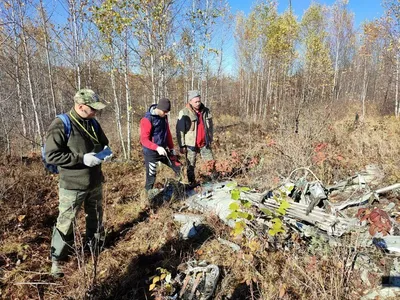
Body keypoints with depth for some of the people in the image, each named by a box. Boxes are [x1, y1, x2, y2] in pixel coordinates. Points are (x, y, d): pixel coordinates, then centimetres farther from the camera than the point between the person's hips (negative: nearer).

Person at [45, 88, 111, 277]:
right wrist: (82, 159, -26)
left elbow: (103, 143, 19)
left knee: (96, 218, 21)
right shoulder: (60, 125, -17)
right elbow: (51, 156, -21)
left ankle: (93, 247, 43)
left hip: (95, 183, 7)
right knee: (66, 224, 5)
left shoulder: (93, 123, 3)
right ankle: (56, 259, 25)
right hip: (72, 186, -6)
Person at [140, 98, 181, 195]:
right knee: (151, 175, 2)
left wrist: (171, 147, 14)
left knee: (178, 167, 10)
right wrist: (157, 148, -32)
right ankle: (149, 192, 25)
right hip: (151, 152, -7)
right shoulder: (147, 119, -19)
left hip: (163, 150, 7)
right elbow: (144, 139, -20)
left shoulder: (164, 117, 2)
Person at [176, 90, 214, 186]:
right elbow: (180, 130, -9)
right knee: (190, 167, 6)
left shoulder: (206, 111, 4)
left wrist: (210, 140, 14)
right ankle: (192, 184, 20)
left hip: (204, 144, 4)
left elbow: (210, 127, 14)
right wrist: (182, 145, -11)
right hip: (191, 144, -4)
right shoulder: (184, 113, -10)